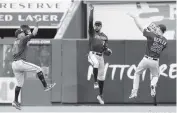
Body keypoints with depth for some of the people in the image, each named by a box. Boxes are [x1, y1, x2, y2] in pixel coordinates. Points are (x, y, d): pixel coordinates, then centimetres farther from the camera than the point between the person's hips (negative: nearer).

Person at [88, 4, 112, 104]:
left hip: (101, 56, 4)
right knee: (96, 63, -39)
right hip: (93, 54, -4)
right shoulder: (92, 32, 4)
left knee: (101, 76, 5)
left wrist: (108, 51, -9)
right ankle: (95, 82, -29)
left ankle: (100, 95, 14)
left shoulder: (104, 36, 14)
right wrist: (91, 11, -14)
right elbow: (90, 22, -10)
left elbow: (105, 49, 14)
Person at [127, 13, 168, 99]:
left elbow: (140, 27, -11)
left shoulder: (152, 35, -13)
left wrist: (134, 17, 0)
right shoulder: (165, 41, 1)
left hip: (146, 59, -3)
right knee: (155, 76, 27)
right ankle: (153, 86, -7)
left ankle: (134, 92, 10)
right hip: (155, 62, 3)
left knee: (137, 73, 19)